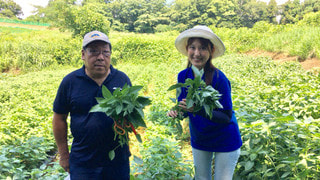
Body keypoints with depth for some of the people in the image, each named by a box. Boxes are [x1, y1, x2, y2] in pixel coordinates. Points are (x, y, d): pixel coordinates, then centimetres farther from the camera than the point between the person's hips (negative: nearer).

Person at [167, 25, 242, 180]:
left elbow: (226, 117, -23)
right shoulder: (183, 76, -11)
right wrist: (176, 111, -23)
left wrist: (198, 109, -37)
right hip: (198, 139, 4)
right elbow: (183, 105, 0)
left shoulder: (218, 78, -25)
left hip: (225, 141, -4)